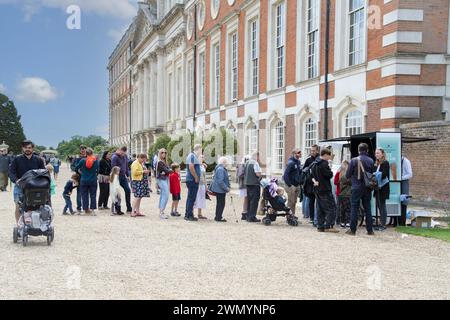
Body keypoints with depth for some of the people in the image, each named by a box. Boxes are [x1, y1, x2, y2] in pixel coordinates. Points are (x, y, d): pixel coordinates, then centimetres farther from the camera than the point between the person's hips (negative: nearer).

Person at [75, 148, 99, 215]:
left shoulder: (83, 160, -7)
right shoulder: (96, 160, -7)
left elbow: (76, 168, 1)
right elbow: (97, 170, 0)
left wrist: (80, 171, 19)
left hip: (84, 180, 0)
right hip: (93, 181, 0)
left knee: (84, 195, 9)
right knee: (93, 195, 5)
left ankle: (86, 209, 13)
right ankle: (92, 209, -2)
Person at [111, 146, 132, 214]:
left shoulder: (125, 156, 9)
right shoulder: (115, 157, -14)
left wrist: (128, 175, 13)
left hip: (123, 176, 7)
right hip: (117, 177, -7)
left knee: (128, 190, 1)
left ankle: (129, 209, 6)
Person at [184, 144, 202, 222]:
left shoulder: (194, 156, 18)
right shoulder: (192, 156, -13)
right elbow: (191, 167, -22)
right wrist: (196, 177, -18)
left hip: (191, 180, 10)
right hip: (192, 180, -10)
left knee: (190, 198, 14)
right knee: (191, 198, -8)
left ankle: (187, 215, 20)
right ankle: (189, 215, -5)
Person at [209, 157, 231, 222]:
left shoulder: (223, 169, 16)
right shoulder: (220, 169, -19)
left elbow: (225, 179, 25)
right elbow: (220, 181, -24)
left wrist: (228, 186, 13)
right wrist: (226, 188, -20)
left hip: (220, 190, 11)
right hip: (220, 189, -11)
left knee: (220, 203, 16)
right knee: (221, 203, -5)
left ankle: (218, 217, 24)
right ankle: (218, 218, 0)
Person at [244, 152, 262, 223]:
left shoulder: (248, 163, 12)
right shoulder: (255, 163, -13)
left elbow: (245, 174, 17)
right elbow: (258, 174, -20)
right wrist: (261, 174, 1)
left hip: (247, 183, 8)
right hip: (255, 184, -8)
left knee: (249, 200, 14)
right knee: (254, 201, -4)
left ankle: (248, 216, 18)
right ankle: (252, 217, -5)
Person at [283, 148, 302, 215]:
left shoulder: (298, 162, 9)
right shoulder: (291, 163, -16)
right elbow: (285, 175, -20)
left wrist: (300, 182, 10)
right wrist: (289, 185, -20)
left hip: (297, 185, 8)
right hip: (292, 186, -8)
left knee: (294, 202, 14)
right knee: (291, 202, -3)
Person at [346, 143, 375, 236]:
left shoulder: (354, 160, -11)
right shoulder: (371, 161, -4)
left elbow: (348, 175, -5)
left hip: (357, 187, -2)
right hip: (367, 188, 3)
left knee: (355, 208, 4)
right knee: (367, 208, 11)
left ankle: (352, 230, 5)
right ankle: (370, 230, 12)